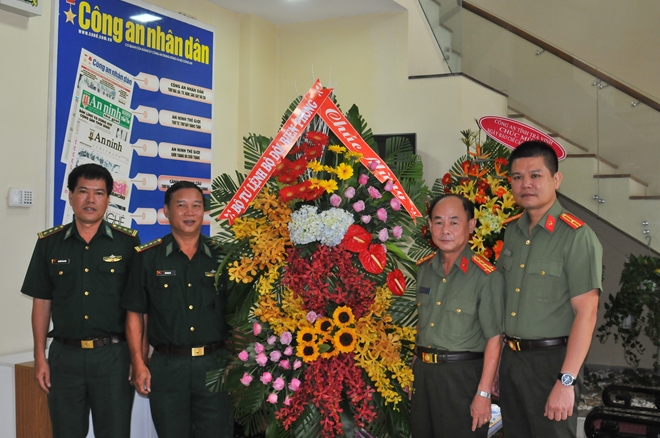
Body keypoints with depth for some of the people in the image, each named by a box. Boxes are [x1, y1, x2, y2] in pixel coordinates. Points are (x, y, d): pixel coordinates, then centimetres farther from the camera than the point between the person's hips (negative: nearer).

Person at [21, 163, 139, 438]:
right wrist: (40, 357, 4)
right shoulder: (49, 243, 5)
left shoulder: (128, 242, -1)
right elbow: (42, 302, 8)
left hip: (113, 354, -2)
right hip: (64, 354, 2)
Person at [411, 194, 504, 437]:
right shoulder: (424, 269, 5)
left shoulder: (486, 277, -15)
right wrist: (418, 366, 13)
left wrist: (483, 393, -16)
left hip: (463, 376, -6)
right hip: (423, 372, 6)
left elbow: (494, 338, -15)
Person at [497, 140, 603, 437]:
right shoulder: (512, 233, 7)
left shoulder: (576, 236, -13)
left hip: (551, 360, -6)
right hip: (511, 358, 6)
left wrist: (566, 381, -21)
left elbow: (586, 312, -18)